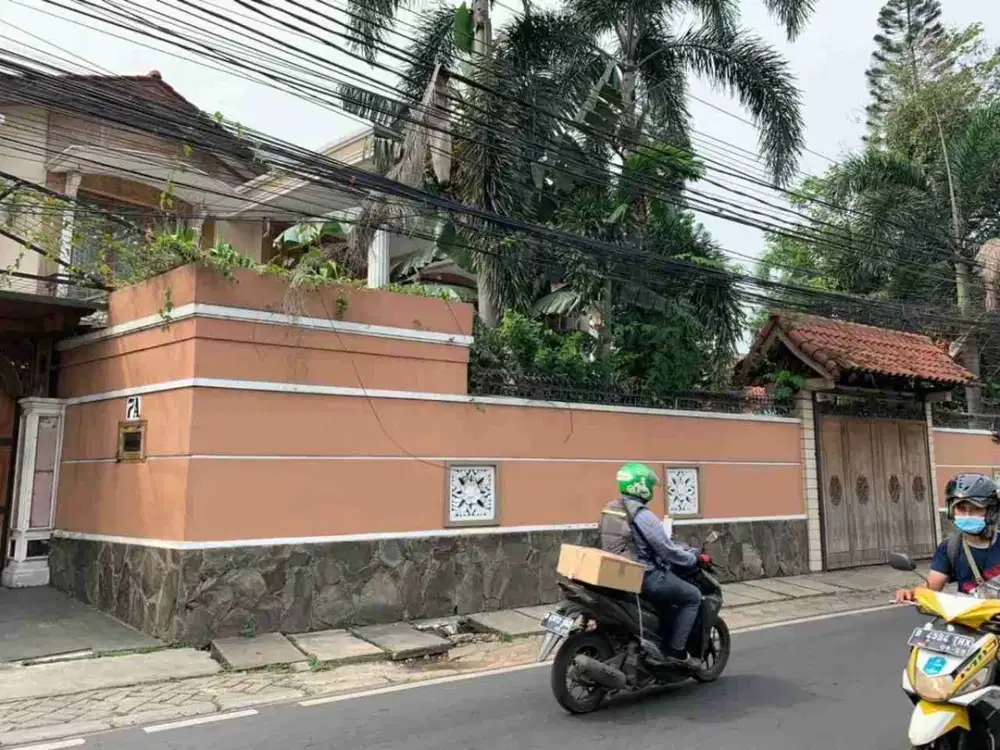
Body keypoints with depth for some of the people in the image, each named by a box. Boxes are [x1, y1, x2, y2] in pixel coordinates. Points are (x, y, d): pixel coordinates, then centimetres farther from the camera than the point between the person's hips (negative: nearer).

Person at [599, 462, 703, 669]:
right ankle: (676, 651, 5)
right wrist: (692, 558, 4)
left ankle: (660, 643, 22)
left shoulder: (609, 510, 8)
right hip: (643, 577, -9)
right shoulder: (643, 516, -19)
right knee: (693, 597, 7)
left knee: (665, 592, 30)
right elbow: (667, 551, -15)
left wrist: (678, 546, 24)